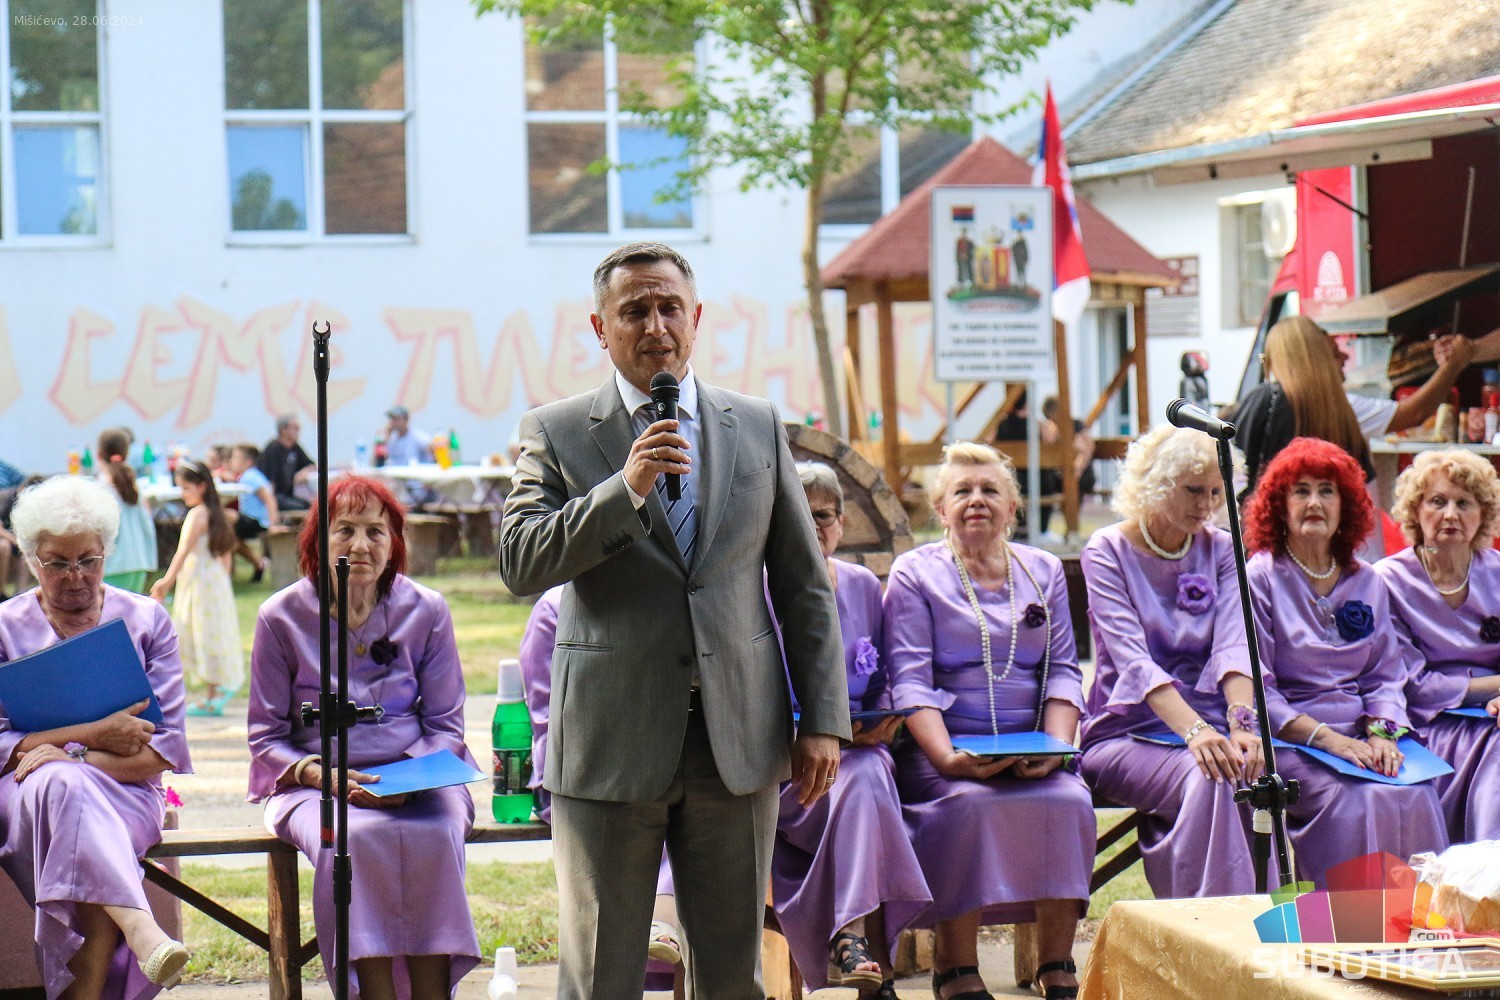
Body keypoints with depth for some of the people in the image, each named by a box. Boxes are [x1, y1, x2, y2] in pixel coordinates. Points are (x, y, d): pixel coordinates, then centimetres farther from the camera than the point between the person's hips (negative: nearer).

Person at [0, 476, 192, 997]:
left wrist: (73, 755, -13)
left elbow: (163, 749, 2)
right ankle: (139, 930, -53)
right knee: (59, 783, -37)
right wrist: (96, 734, -12)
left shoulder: (146, 621, 11)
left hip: (124, 795, 0)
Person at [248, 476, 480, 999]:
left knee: (435, 835, -33)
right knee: (353, 838, -35)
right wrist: (319, 774, -15)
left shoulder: (426, 611, 5)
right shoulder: (282, 617, 1)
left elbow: (445, 725, 8)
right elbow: (267, 736, 4)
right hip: (315, 782, -1)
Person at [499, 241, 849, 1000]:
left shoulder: (757, 427, 10)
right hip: (610, 745, -2)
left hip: (737, 739, 2)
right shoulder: (556, 434, 2)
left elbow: (804, 586, 11)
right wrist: (625, 488, -22)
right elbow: (520, 564, -11)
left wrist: (823, 721, 5)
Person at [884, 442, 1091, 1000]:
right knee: (970, 803, -35)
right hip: (946, 744, -3)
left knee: (1067, 800, -29)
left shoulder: (1043, 572, 18)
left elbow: (1062, 671, 12)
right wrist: (947, 758, -20)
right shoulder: (916, 573, 6)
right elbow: (910, 680, -4)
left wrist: (1058, 745, -8)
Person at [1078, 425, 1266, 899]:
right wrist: (1194, 731, -32)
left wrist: (1241, 724, -25)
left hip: (1206, 726, 3)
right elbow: (1134, 659, -16)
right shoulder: (1108, 552, -2)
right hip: (1128, 732, -3)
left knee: (1244, 769, -32)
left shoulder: (1220, 549, 11)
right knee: (1206, 778, -34)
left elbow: (1233, 645, -5)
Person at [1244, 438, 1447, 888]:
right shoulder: (1260, 578, 0)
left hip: (1359, 736, 4)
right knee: (1358, 800, -31)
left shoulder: (1367, 582, 16)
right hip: (1288, 741, -4)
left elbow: (1385, 676, 14)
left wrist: (1381, 734, -8)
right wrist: (1327, 738, -16)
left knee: (1416, 796, -25)